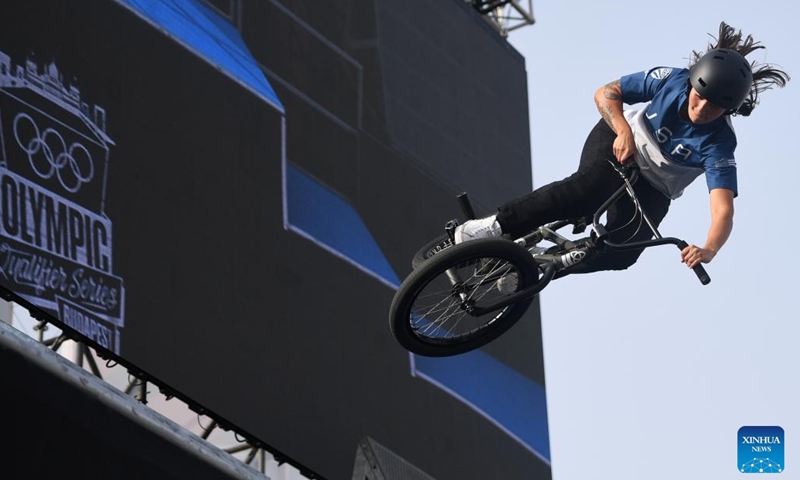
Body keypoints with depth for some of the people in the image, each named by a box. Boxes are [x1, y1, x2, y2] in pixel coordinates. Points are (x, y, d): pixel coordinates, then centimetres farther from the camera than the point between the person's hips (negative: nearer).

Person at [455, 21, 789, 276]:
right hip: (618, 140, -1)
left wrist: (709, 249, -55)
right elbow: (605, 94, -11)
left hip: (652, 189, 1)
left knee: (620, 254, -22)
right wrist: (624, 132, -28)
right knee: (591, 186, -35)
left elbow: (723, 209, -36)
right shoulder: (670, 81, -20)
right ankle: (497, 226, -36)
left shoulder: (718, 147, -25)